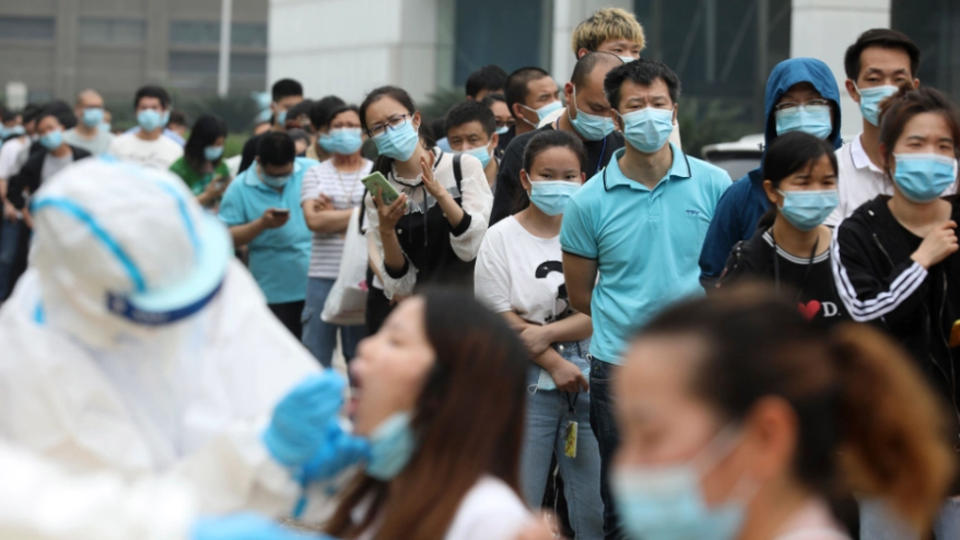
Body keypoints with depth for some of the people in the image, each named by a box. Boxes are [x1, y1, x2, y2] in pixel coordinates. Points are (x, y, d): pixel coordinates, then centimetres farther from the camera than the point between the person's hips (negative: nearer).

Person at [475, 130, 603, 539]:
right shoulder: (502, 237, 0)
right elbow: (499, 319, -4)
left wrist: (544, 334, -13)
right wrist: (554, 364, -10)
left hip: (589, 381, 1)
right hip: (526, 386, -1)